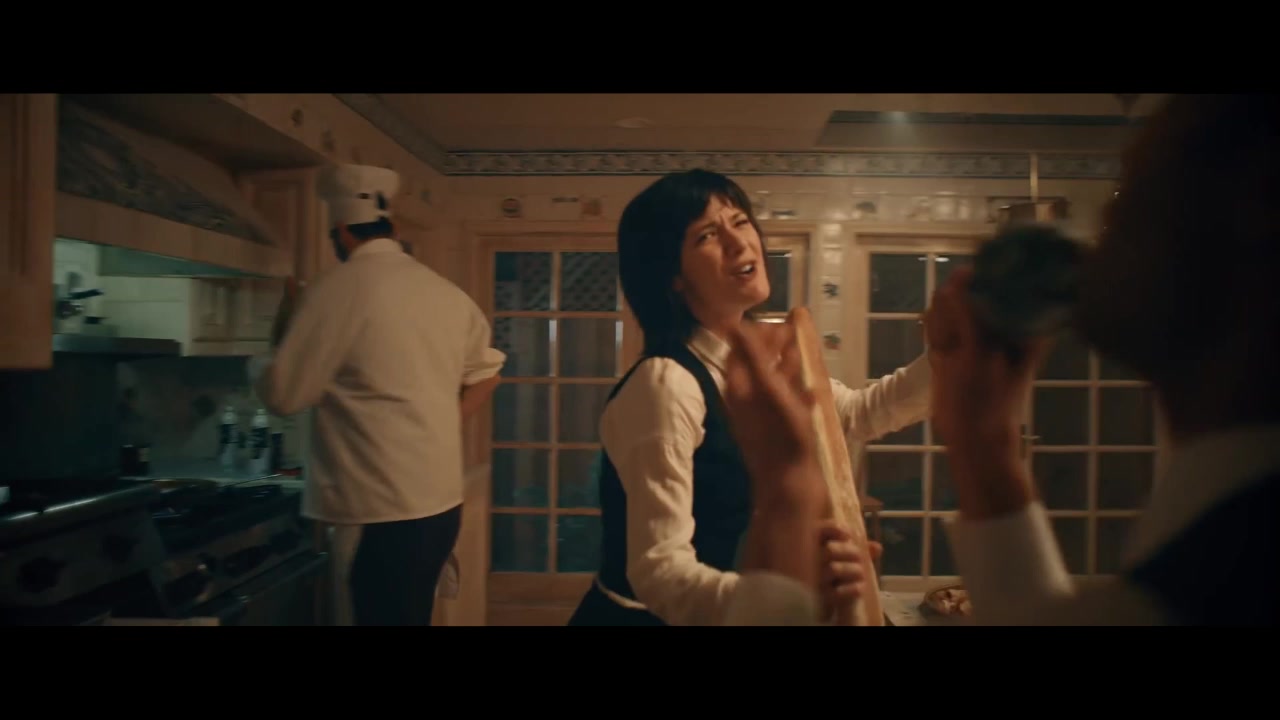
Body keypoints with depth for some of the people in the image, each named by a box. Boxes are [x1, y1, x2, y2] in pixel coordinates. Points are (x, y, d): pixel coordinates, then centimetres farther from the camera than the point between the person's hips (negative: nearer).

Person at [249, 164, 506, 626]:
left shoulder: (341, 287, -12)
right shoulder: (446, 291, 8)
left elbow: (283, 394, -8)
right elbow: (486, 371, 19)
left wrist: (281, 341, 10)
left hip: (380, 513, -7)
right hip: (440, 502, 7)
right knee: (410, 616, 21)